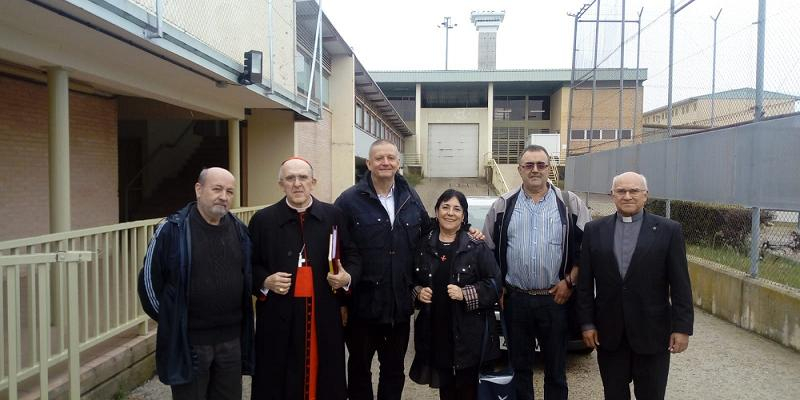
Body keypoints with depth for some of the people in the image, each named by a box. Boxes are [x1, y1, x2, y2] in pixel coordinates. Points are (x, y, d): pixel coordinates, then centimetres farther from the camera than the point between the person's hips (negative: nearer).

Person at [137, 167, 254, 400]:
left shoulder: (240, 230, 4)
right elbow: (149, 280, -4)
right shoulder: (171, 230, -9)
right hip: (187, 341, -4)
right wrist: (172, 320, 0)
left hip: (231, 339, 4)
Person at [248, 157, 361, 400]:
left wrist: (347, 277, -8)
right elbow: (250, 265, 6)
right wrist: (265, 282, -12)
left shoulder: (334, 216, 5)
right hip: (279, 317, -1)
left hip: (324, 316, 1)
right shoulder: (263, 220, 3)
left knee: (325, 379, 10)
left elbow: (352, 256, 11)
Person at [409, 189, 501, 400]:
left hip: (469, 331, -3)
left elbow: (494, 283, -6)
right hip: (435, 329, 3)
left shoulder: (476, 246, -4)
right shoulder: (424, 245, 5)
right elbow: (412, 280, 15)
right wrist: (418, 292, -4)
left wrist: (465, 294, -17)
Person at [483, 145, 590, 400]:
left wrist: (570, 281, -6)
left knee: (556, 368, 11)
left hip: (555, 299, -1)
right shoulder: (503, 206, 3)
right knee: (519, 366, 13)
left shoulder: (570, 204, 0)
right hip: (515, 299, 1)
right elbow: (490, 250, 7)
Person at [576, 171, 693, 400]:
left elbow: (680, 285, -3)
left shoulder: (668, 230, -3)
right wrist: (586, 323, 0)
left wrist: (682, 327, -6)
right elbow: (585, 283, 2)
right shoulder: (594, 230, 1)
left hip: (652, 332, -1)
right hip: (608, 333, 2)